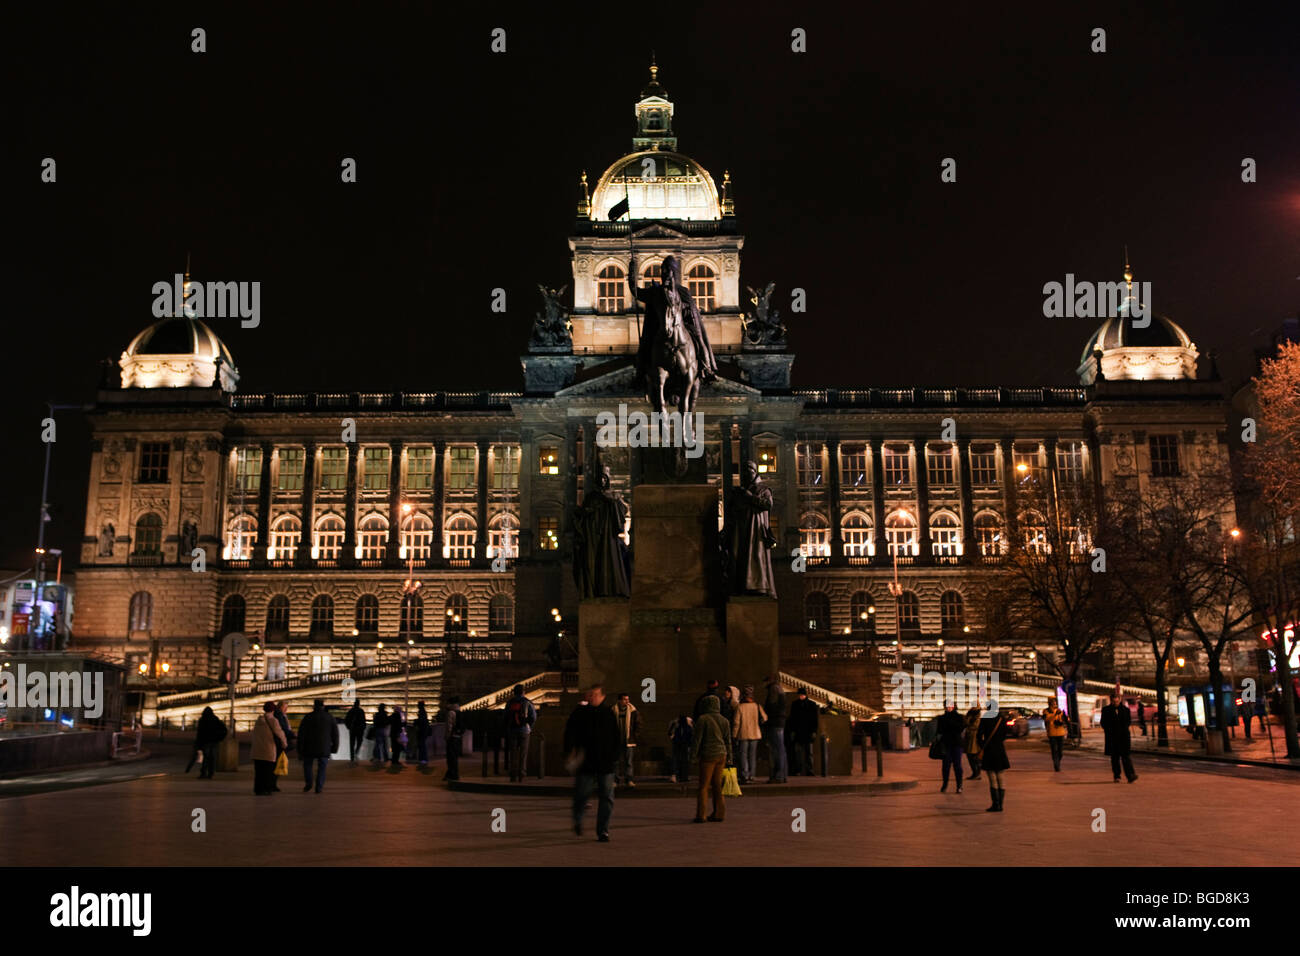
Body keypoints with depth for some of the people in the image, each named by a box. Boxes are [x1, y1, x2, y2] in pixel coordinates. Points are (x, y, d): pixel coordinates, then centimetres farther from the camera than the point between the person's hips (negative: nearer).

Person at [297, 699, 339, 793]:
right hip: (324, 748, 1)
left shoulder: (308, 717, -2)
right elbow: (335, 734, 4)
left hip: (310, 748, -1)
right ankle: (319, 787, 4)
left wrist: (300, 749, 2)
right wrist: (335, 747, 11)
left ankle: (308, 783, 4)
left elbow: (301, 734, -3)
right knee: (322, 768, 9)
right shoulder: (330, 717, 3)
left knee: (307, 765, 18)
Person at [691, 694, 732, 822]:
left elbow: (697, 739, -10)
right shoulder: (724, 721, 9)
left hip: (708, 755, -5)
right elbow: (728, 741, 12)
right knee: (717, 785, 12)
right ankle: (719, 814, 12)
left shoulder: (703, 719, -8)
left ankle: (701, 815, -2)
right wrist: (729, 758, 18)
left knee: (703, 785, -1)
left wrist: (693, 756, -5)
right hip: (721, 755, 5)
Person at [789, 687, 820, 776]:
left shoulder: (812, 705, 4)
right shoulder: (795, 704, 8)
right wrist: (792, 730, 1)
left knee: (809, 752, 1)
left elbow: (815, 719, 4)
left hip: (808, 732, -1)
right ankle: (797, 771, 1)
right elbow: (792, 718, 9)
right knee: (797, 752, -2)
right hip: (798, 732, 1)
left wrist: (814, 731, -4)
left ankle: (809, 771, 4)